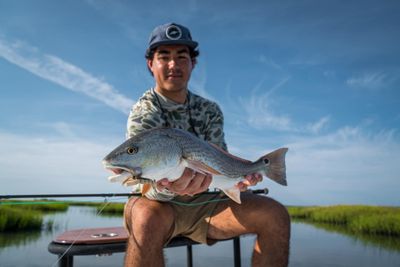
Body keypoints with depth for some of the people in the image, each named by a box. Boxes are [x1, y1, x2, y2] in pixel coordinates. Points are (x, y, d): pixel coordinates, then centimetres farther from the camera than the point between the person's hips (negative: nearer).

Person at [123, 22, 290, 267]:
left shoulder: (210, 110, 3)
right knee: (148, 217, -41)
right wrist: (168, 188, -48)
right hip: (161, 206, -4)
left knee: (275, 214, -15)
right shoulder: (143, 113, -13)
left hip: (204, 204, 4)